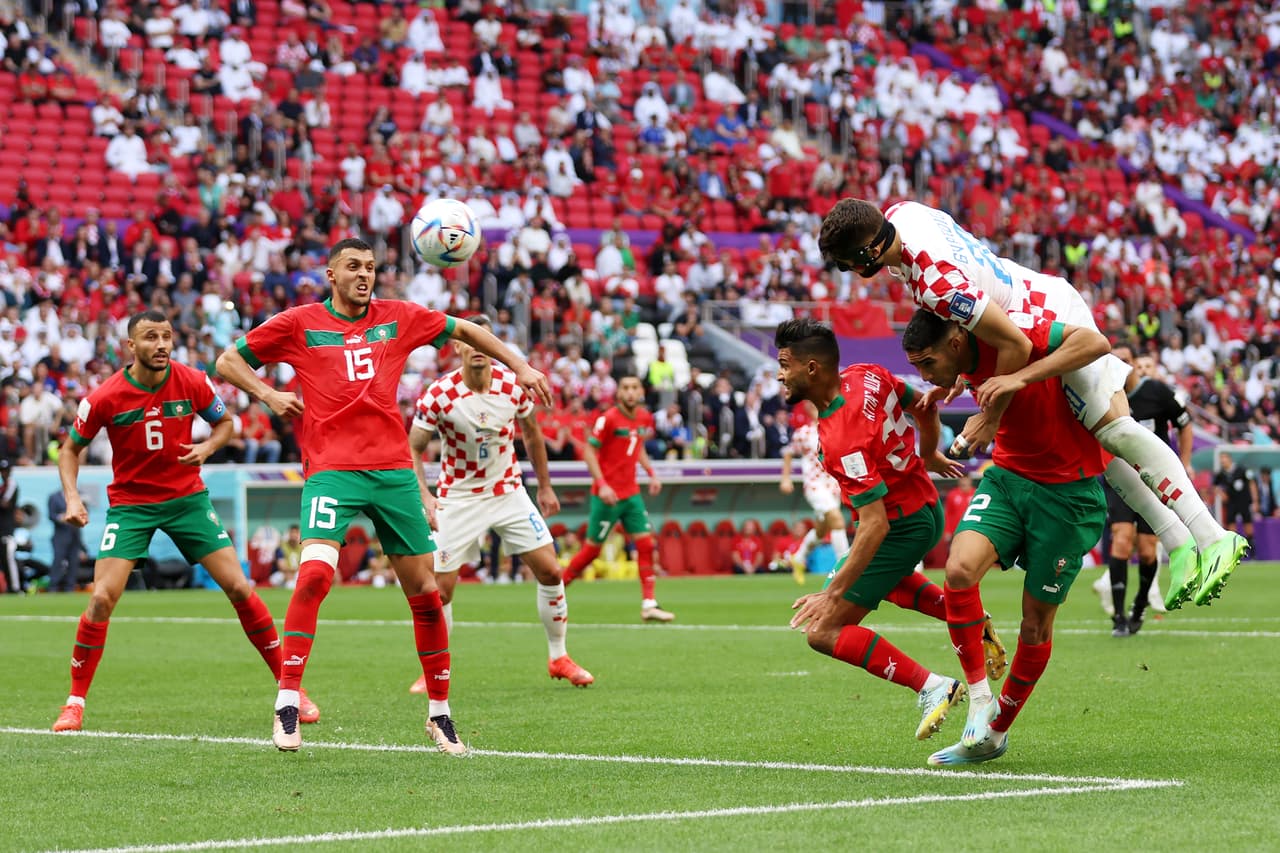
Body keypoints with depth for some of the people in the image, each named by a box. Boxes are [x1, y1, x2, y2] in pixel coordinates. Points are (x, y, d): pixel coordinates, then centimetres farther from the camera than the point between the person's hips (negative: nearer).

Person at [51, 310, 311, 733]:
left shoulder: (193, 383, -9)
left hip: (187, 498, 1)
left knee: (239, 588, -6)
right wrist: (72, 498, -15)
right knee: (102, 598, -15)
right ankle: (75, 702, 0)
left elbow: (224, 423, 9)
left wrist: (207, 447, -13)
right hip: (129, 504, -1)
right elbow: (70, 449, 1)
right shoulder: (105, 398, -13)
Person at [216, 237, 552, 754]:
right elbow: (227, 362, 12)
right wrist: (268, 394, -3)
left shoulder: (397, 318, 12)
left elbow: (465, 331, 24)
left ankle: (439, 713, 17)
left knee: (424, 590, 3)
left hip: (394, 469, 3)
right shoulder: (299, 324, 5)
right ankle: (287, 704, -16)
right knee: (315, 572, -24)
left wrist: (520, 367, 17)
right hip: (332, 469, -3)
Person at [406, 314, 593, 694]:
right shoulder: (438, 395, -18)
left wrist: (545, 487, 14)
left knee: (550, 570, -3)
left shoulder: (514, 386, -9)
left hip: (509, 492, 3)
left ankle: (558, 658, 13)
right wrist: (425, 497, -25)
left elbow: (532, 433, 9)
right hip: (459, 499, -3)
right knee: (441, 586, -8)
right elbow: (413, 449, -11)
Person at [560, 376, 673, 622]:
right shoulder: (609, 419, -15)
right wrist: (602, 484, -23)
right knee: (592, 548, 0)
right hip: (607, 494, -6)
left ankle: (648, 604, 0)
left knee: (646, 544, -2)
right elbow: (589, 451, -14)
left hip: (631, 493, 6)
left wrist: (651, 473, 8)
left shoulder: (645, 418, 5)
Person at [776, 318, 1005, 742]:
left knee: (824, 632, -6)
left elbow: (875, 525, -35)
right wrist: (928, 456, 28)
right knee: (884, 578, 40)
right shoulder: (867, 376, -9)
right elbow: (924, 406, 9)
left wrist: (834, 593, -33)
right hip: (925, 506, 10)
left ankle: (932, 687, -11)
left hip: (901, 528, -10)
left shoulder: (841, 440, -33)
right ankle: (971, 621, 28)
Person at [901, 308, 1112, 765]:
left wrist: (1021, 377, -39)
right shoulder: (970, 366, 1)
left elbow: (1094, 342, -35)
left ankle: (997, 731, 21)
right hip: (1007, 475, 6)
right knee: (960, 568, -21)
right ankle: (979, 697, -8)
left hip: (1069, 491, -6)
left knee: (1037, 620, 2)